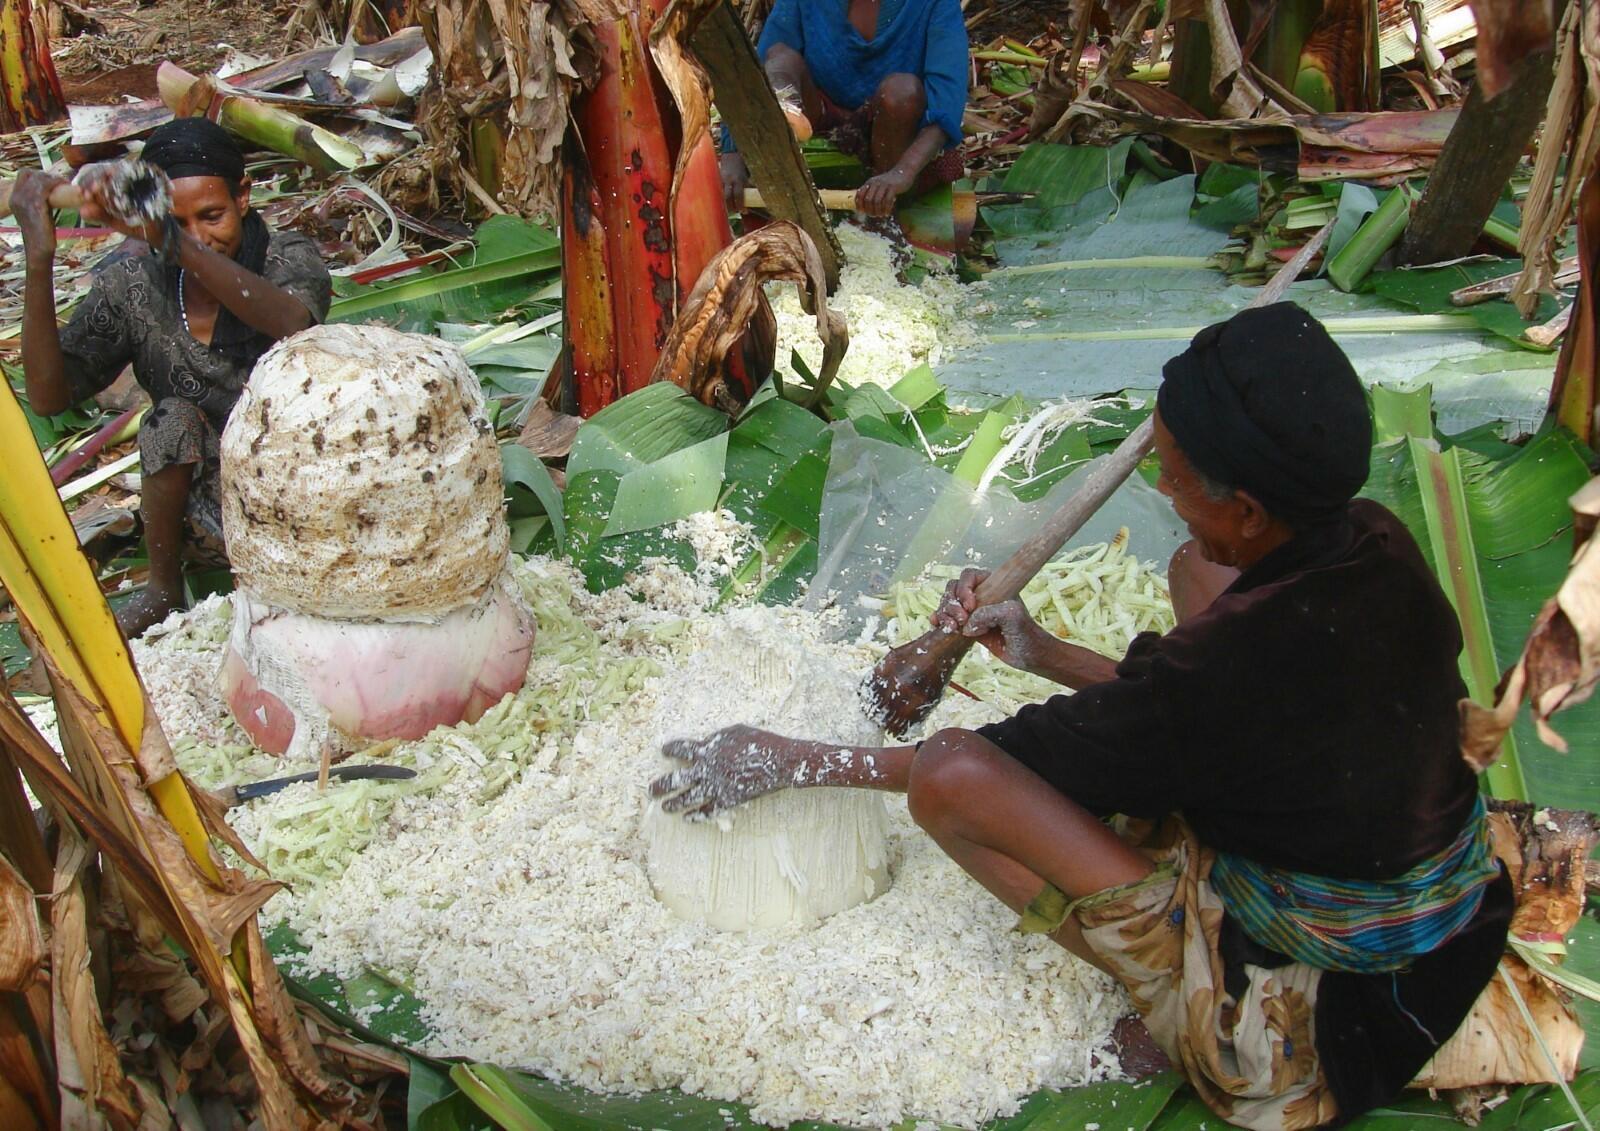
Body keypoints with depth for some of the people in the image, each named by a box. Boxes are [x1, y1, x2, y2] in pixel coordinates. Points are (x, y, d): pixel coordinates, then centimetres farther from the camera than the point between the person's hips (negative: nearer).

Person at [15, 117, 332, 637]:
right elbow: (48, 396, -15)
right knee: (174, 418, -26)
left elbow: (292, 322, -39)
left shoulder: (289, 259, -12)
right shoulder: (132, 283, -7)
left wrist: (166, 238, -52)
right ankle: (163, 589, -2)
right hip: (203, 511, 2)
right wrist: (39, 261, -26)